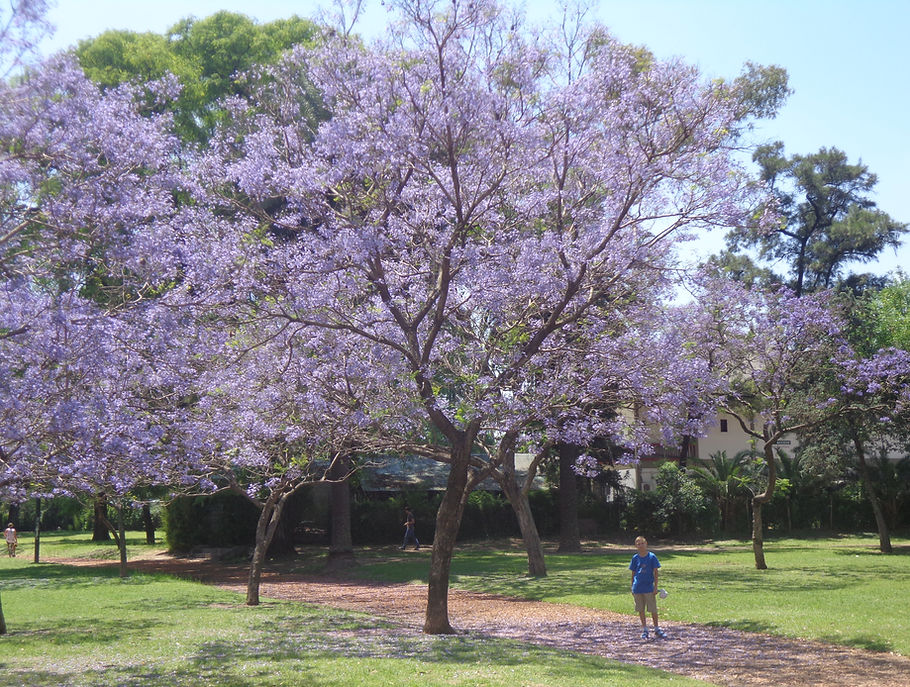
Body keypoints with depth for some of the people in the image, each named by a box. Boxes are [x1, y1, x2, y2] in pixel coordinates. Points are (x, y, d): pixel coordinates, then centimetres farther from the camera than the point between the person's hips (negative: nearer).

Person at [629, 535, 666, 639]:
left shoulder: (652, 557, -4)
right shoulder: (635, 558, 4)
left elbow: (656, 572, -2)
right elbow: (633, 573, 11)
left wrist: (655, 587, -6)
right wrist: (632, 587, 9)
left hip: (649, 588, -3)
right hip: (637, 588, 3)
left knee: (653, 609, 1)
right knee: (641, 610, 8)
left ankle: (657, 629, 15)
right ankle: (644, 629, 19)